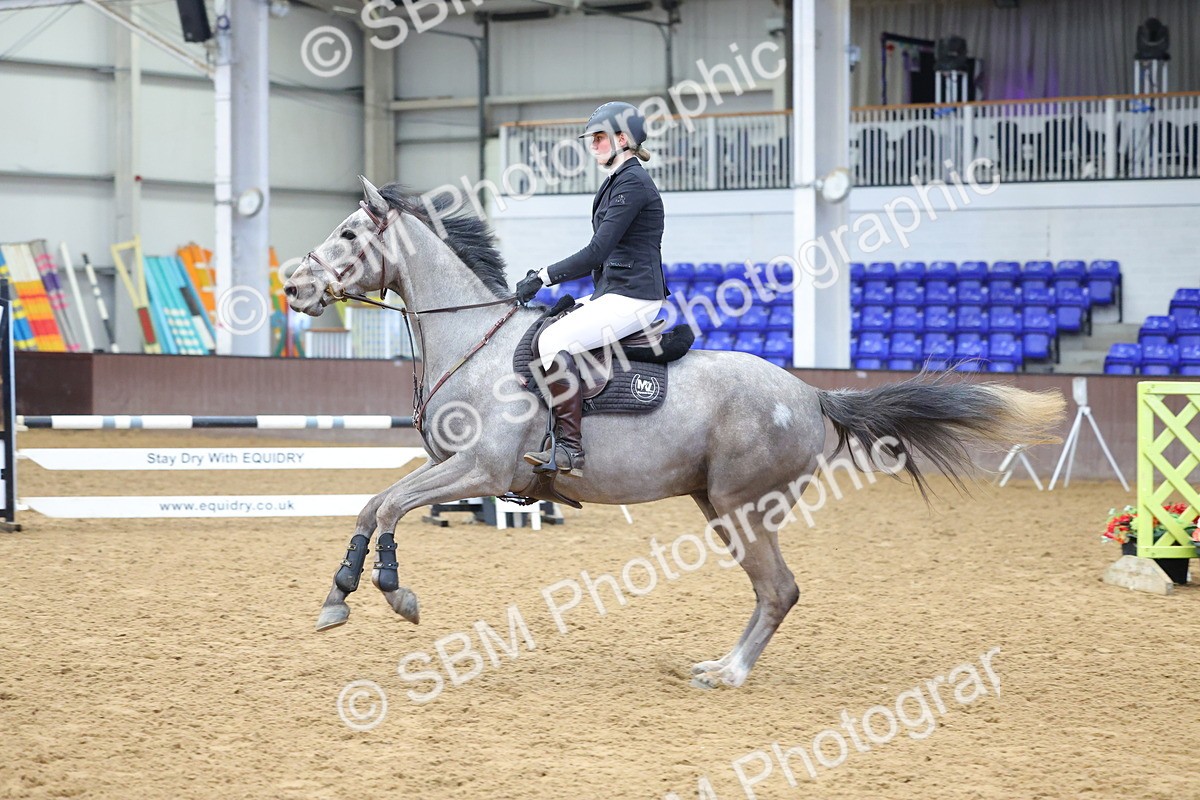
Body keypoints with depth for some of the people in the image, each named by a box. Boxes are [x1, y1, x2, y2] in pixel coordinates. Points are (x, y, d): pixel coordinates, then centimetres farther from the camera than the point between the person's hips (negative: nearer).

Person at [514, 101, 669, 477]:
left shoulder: (632, 183, -13)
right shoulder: (619, 181, 19)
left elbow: (597, 252, -19)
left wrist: (543, 277, -16)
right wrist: (547, 277, 16)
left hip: (632, 298, -11)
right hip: (613, 294, 11)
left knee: (554, 340, -27)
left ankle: (571, 449, -29)